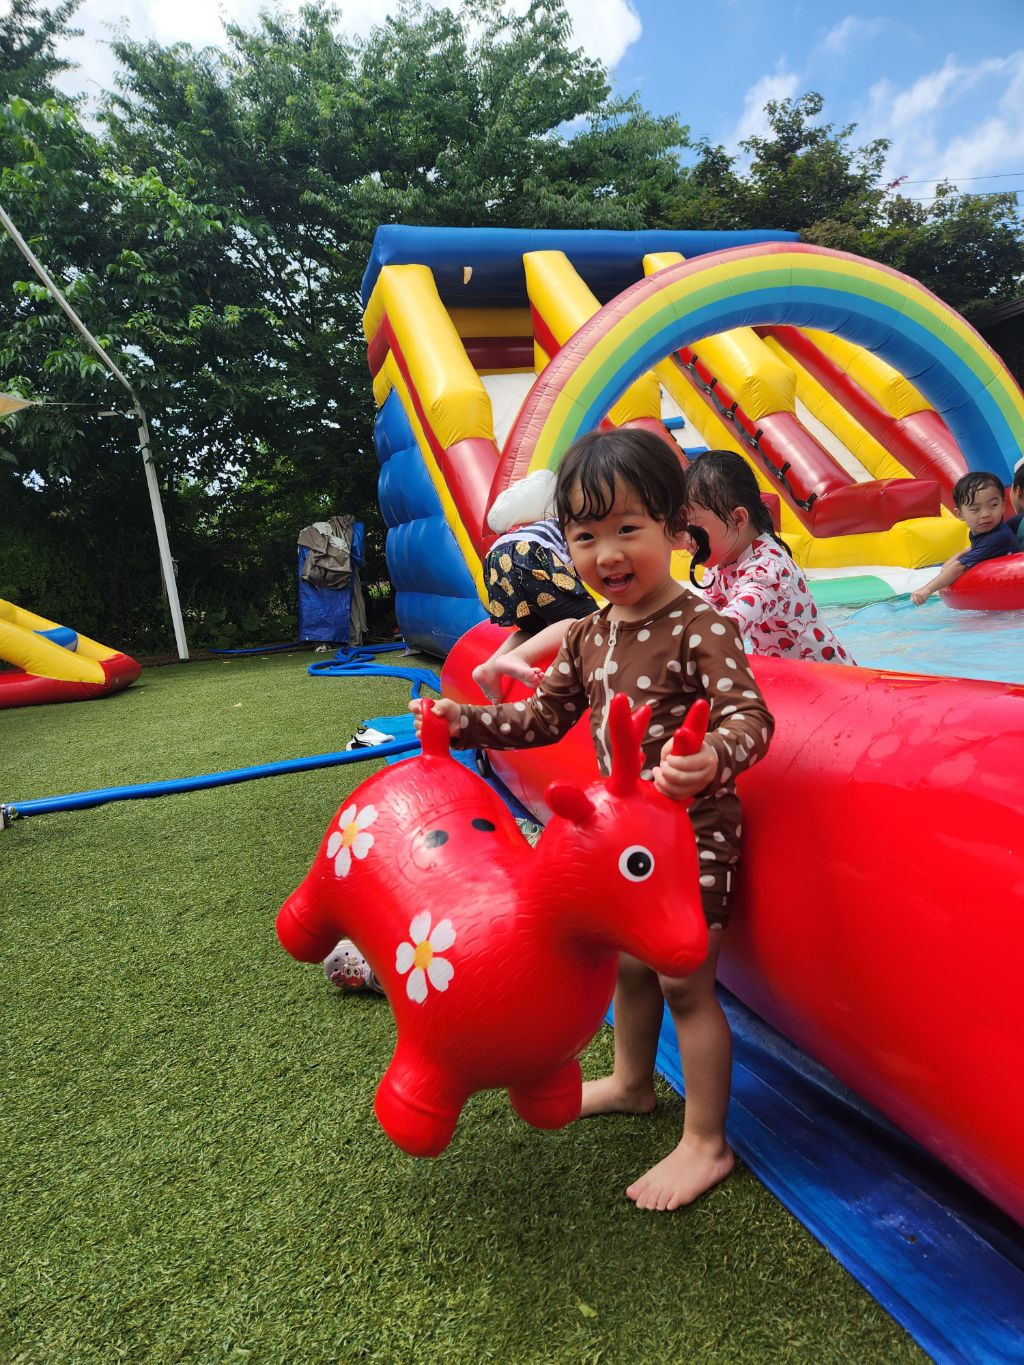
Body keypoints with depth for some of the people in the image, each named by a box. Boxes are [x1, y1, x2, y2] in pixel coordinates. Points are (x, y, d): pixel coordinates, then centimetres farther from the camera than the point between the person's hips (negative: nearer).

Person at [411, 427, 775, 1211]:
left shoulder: (700, 626, -21)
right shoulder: (590, 636, 2)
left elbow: (750, 716, -30)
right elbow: (546, 715, 10)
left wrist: (712, 759, -51)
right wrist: (466, 721, 1)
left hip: (694, 831, -7)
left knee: (686, 981, 3)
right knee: (631, 962, 22)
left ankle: (706, 1143, 24)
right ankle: (633, 1082, 47)